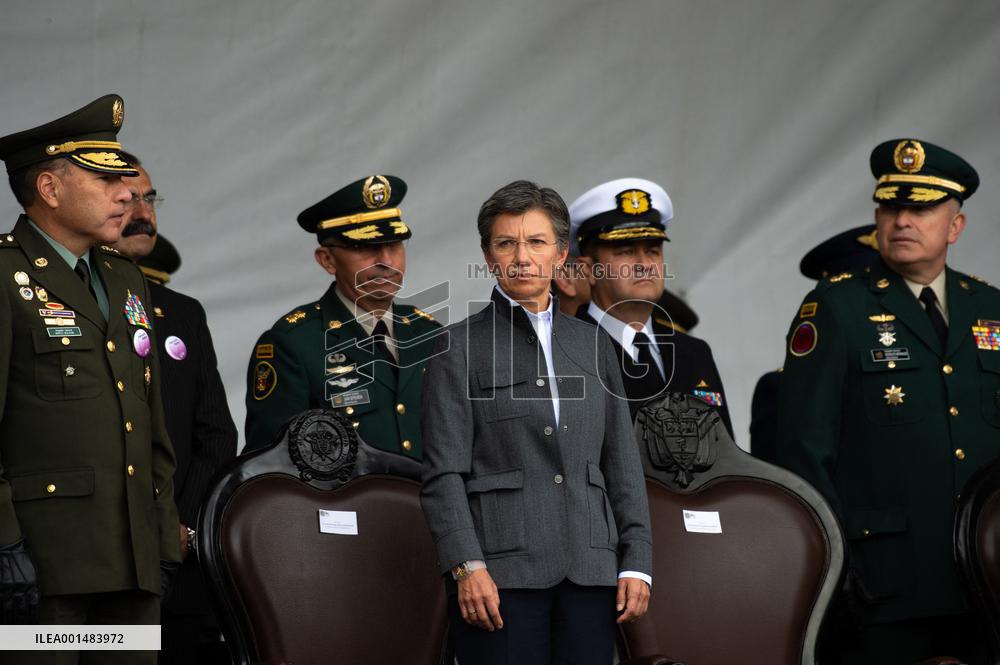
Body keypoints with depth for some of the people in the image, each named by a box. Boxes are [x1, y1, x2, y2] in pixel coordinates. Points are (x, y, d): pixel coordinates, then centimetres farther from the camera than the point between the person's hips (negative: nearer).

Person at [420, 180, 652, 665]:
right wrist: (467, 566, -14)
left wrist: (637, 563, 5)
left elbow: (622, 465, 15)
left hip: (590, 570, 4)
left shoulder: (592, 345, 17)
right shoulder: (460, 347, 5)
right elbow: (444, 473, -3)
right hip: (501, 571, -4)